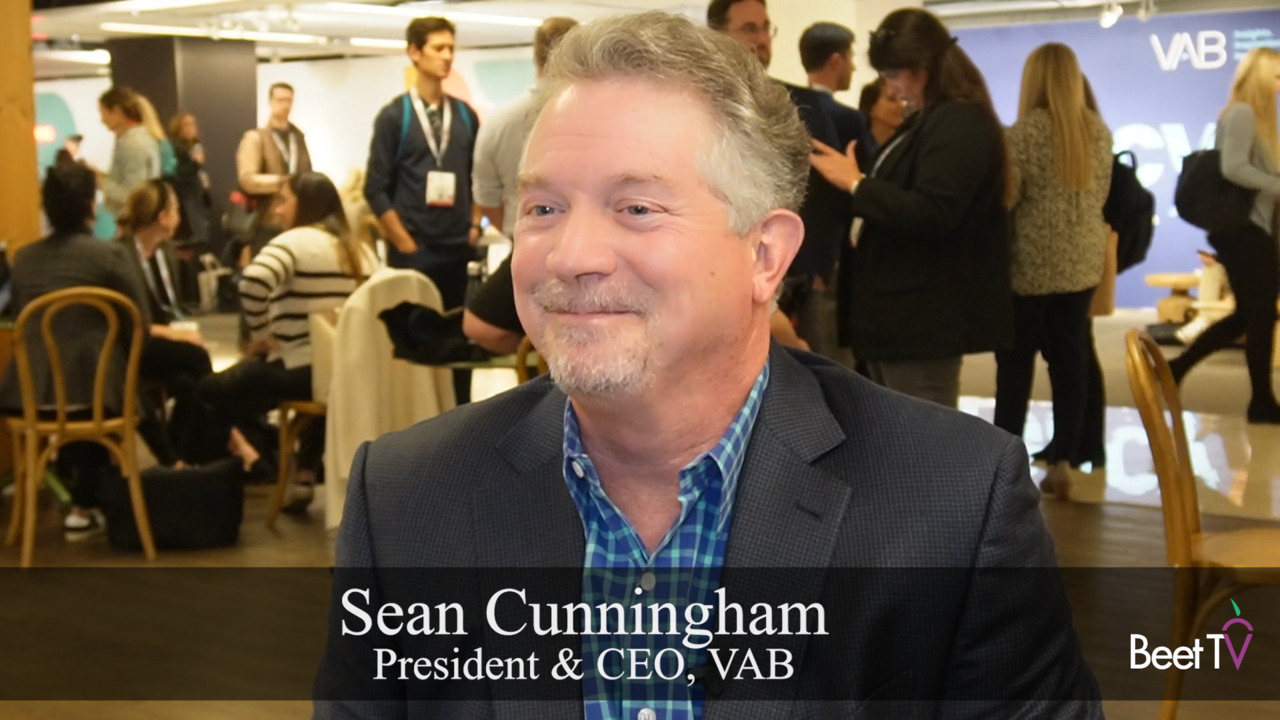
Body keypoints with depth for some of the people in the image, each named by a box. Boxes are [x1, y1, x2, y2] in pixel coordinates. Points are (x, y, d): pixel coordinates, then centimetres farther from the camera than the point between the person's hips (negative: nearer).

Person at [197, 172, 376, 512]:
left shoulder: (294, 241, -8)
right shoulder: (362, 250, 14)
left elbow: (253, 283, -27)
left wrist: (259, 335, -11)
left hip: (304, 371, -7)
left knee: (211, 392, 10)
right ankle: (306, 475, 28)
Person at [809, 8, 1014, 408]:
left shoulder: (960, 122, -15)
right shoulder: (928, 121, 17)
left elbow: (932, 214, -25)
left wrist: (856, 184, -20)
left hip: (923, 313, -11)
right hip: (902, 309, 11)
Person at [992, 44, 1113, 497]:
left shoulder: (1027, 129, -12)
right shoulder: (1098, 130, 4)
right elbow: (1101, 193, 12)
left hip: (1033, 261, -4)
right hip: (1081, 261, 4)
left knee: (1016, 359, 5)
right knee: (1070, 358, 8)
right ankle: (1063, 458, 8)